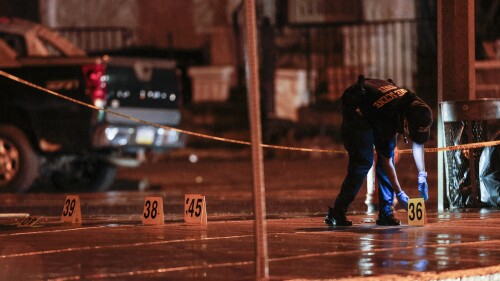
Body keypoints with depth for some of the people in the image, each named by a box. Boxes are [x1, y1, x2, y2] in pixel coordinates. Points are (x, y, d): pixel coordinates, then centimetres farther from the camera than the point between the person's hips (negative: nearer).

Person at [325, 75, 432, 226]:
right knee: (364, 161, -17)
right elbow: (387, 162, -28)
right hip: (356, 109, -7)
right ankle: (337, 213, -12)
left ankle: (386, 213, -3)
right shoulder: (388, 118, -40)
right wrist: (400, 193, -24)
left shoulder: (416, 105, -21)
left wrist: (422, 175, -3)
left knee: (388, 152, -5)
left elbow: (417, 142, -1)